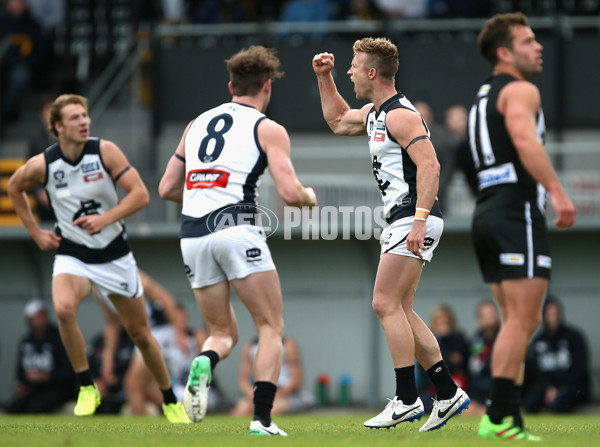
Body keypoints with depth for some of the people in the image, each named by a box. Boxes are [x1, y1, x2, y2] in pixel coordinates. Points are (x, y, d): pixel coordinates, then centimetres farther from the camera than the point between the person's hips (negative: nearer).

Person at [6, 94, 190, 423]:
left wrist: (105, 219, -25)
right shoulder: (41, 165, -10)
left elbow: (140, 194, -13)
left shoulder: (105, 151, -13)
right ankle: (86, 387, -16)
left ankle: (170, 402, 29)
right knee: (63, 309, -32)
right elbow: (14, 188, 11)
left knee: (140, 334, 8)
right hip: (72, 256, 0)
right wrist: (36, 232, 8)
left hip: (114, 255, 1)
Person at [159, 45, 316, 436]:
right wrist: (310, 198, 15)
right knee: (271, 328, 6)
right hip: (237, 228, -5)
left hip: (193, 234, 5)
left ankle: (205, 363, -20)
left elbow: (167, 188, 21)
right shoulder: (268, 129, 3)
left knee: (223, 332, 16)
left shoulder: (198, 123, 19)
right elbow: (290, 192, -8)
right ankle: (262, 420, -9)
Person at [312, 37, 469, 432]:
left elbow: (430, 165, -23)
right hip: (404, 222, 10)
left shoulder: (400, 115, -14)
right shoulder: (375, 113, 17)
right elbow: (338, 121, 38)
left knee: (386, 304, -12)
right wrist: (324, 77, 28)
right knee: (400, 311, 9)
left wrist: (420, 218, -31)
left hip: (413, 220, -10)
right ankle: (448, 393, 10)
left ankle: (407, 400, -12)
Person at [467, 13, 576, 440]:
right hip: (517, 209, -10)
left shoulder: (485, 96, 24)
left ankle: (511, 419, 8)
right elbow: (525, 140, -24)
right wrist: (559, 192, -30)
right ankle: (498, 417, -18)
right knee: (522, 320, -12)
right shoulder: (520, 90, -6)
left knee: (517, 321, 11)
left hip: (488, 209, 10)